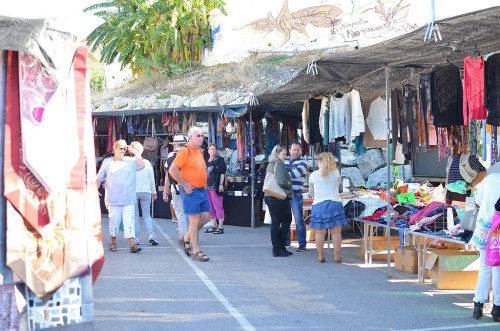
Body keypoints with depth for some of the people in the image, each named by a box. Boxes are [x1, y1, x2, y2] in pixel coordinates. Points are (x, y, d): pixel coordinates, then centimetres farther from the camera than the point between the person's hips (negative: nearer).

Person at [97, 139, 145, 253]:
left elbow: (141, 165, -10)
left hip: (129, 199, 0)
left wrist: (134, 152, -5)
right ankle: (113, 243, 20)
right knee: (114, 221, 4)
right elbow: (99, 178, 11)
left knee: (129, 221, -5)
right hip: (113, 200, 0)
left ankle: (132, 245, -9)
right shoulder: (107, 162, 7)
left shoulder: (131, 161, 7)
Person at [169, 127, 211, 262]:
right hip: (190, 191, -8)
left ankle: (186, 239, 26)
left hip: (202, 190, 8)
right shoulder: (184, 151, -12)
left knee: (206, 217, 9)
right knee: (195, 219, -6)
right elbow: (172, 170, -18)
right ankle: (196, 251, 1)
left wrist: (204, 183, 15)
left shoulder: (199, 151, 15)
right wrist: (185, 185, -17)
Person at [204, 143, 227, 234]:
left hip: (216, 186, -7)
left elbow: (222, 173, -8)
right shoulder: (206, 161, 15)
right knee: (210, 207, 10)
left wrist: (221, 185, -15)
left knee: (218, 206, -6)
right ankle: (213, 226, 18)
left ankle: (221, 227, -3)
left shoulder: (219, 160, -3)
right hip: (207, 186, 7)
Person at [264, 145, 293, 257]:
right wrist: (289, 186, -4)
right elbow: (281, 182, -22)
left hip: (269, 197, 8)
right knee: (286, 221, 2)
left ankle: (276, 249, 10)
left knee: (275, 222, 9)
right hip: (280, 198, -8)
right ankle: (280, 248, 0)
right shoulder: (279, 165, -14)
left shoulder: (270, 165, 13)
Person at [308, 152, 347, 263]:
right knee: (336, 232, 3)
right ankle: (337, 257, 5)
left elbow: (310, 191, 16)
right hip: (335, 203, 0)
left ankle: (320, 256, 12)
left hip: (319, 205, 0)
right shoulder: (336, 172, 3)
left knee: (320, 232, 7)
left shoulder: (313, 175, 2)